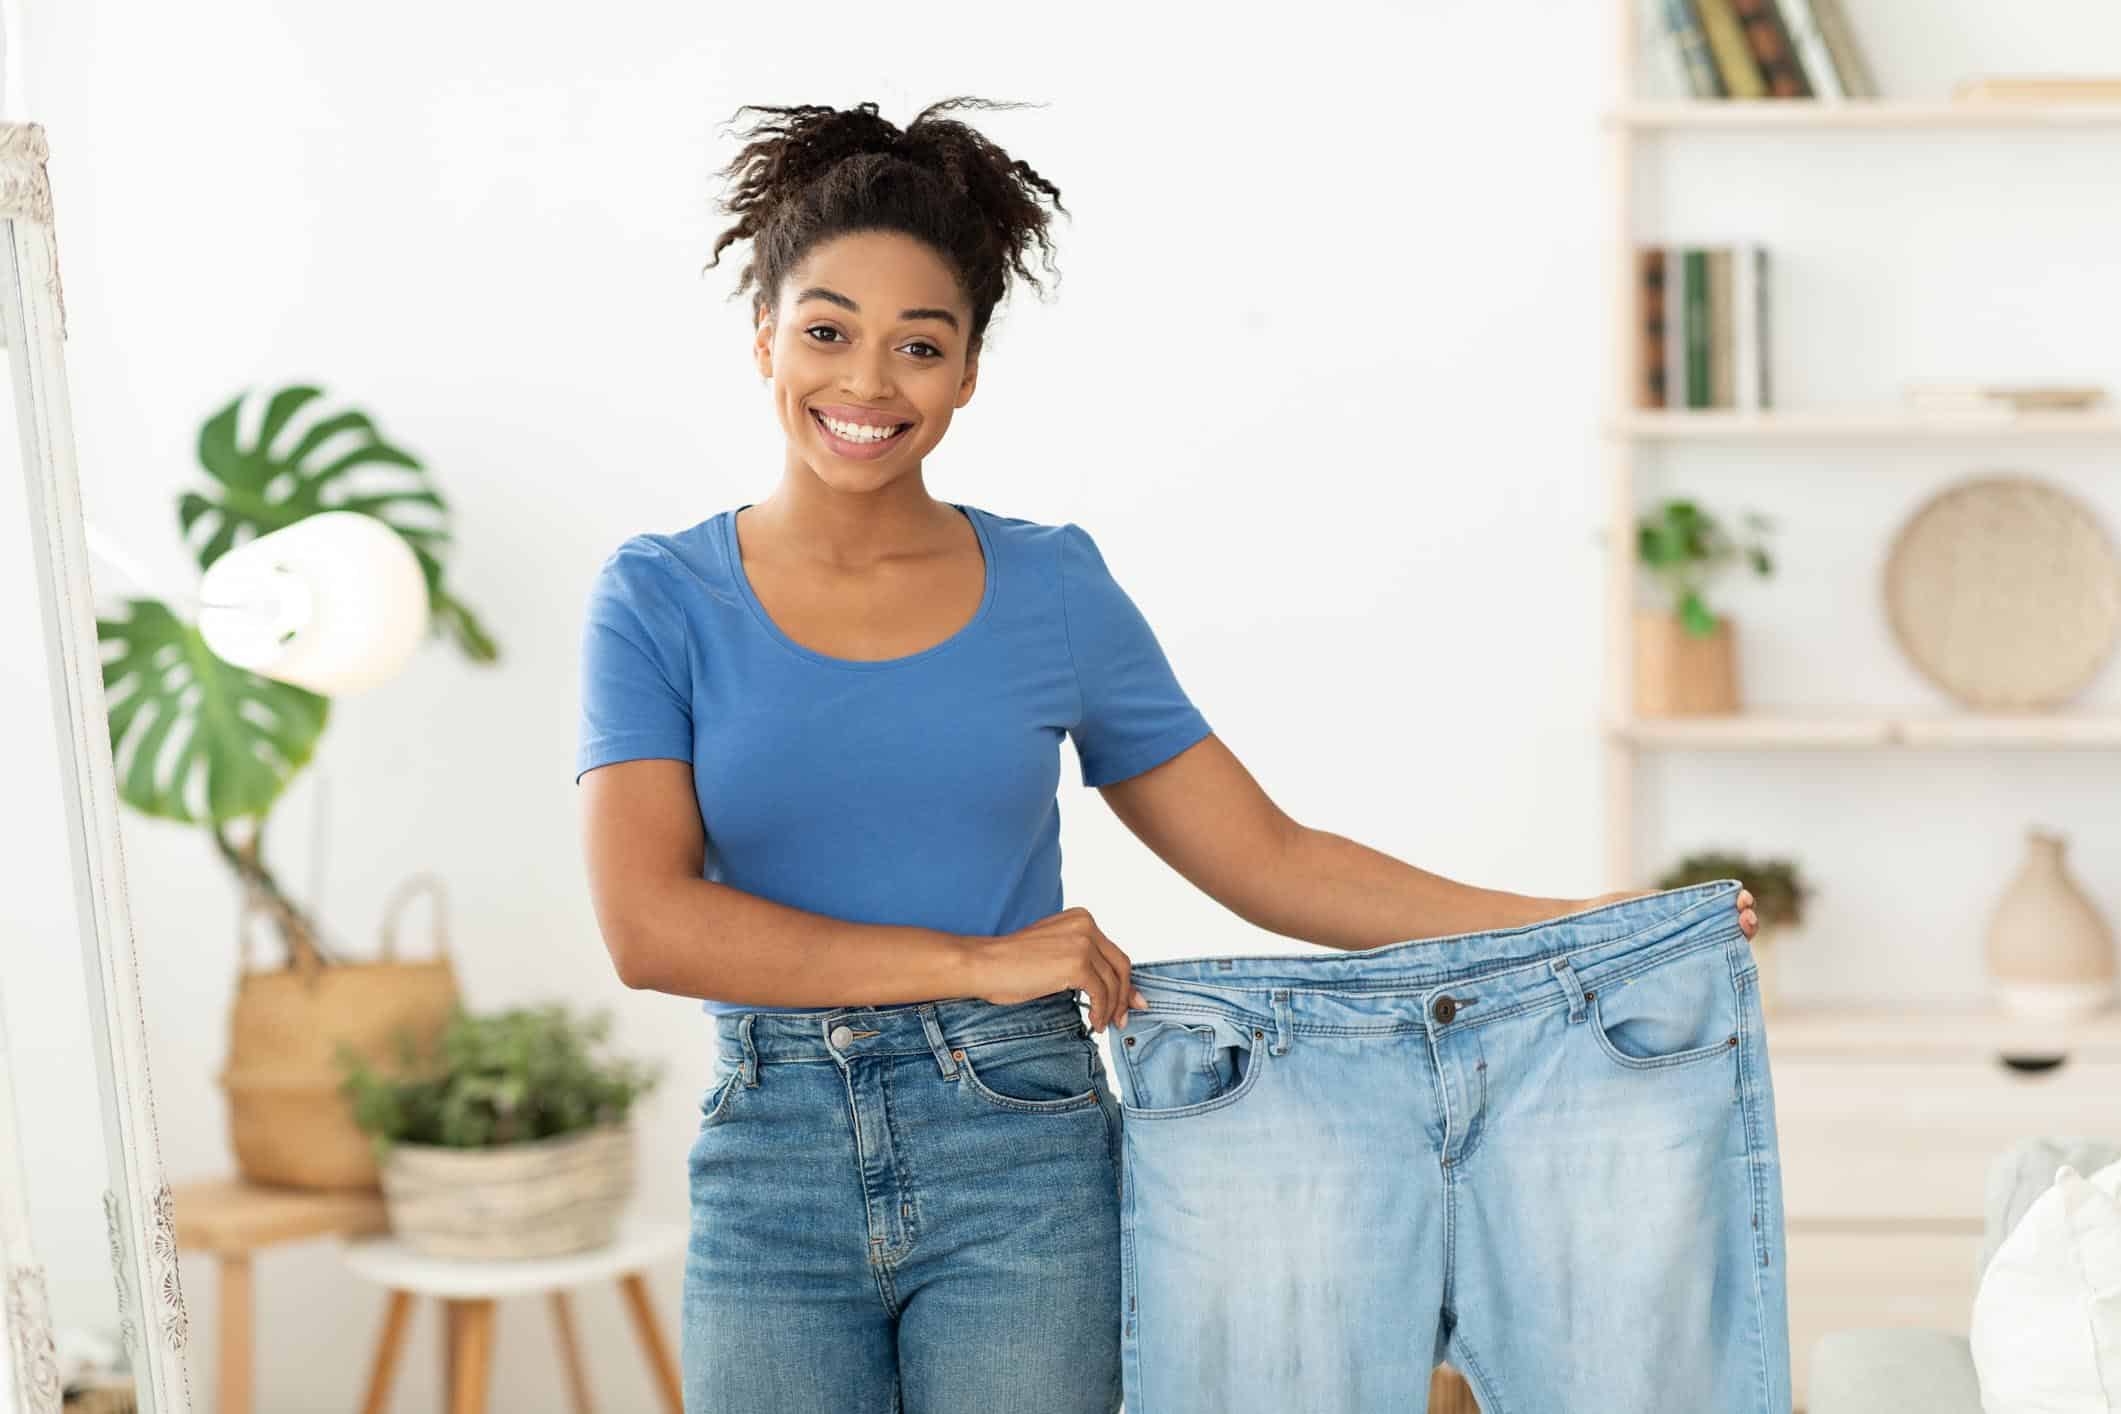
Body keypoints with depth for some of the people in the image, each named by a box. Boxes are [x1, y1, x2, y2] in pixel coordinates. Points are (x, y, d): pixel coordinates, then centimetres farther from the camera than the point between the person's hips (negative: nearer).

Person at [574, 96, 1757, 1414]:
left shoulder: (1055, 588, 4)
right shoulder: (657, 600, 0)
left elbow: (1268, 858, 7)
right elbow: (649, 920, -10)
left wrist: (1587, 927, 1)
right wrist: (975, 961, -14)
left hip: (1020, 1163, 0)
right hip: (772, 1181, 0)